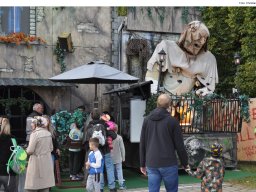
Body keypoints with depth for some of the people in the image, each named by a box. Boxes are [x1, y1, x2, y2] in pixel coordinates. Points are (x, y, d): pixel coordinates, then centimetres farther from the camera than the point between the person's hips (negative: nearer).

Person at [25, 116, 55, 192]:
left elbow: (30, 151, -13)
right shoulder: (48, 133, 4)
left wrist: (27, 150, 7)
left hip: (37, 162, -6)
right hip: (47, 162, 6)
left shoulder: (35, 134, -14)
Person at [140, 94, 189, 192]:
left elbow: (142, 144, 9)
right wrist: (185, 163, 9)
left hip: (151, 164, 3)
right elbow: (179, 145, -4)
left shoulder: (147, 120, 5)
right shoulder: (172, 121, -6)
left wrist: (142, 164, 16)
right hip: (168, 164, -3)